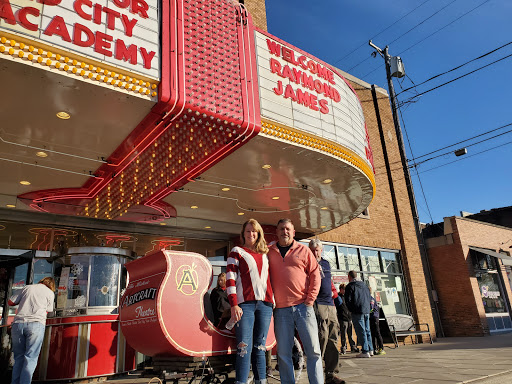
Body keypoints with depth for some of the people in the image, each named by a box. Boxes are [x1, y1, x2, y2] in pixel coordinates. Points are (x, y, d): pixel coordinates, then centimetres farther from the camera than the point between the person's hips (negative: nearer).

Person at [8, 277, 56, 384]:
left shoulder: (27, 287, 20)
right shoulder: (50, 293, 14)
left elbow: (10, 302, 23)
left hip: (18, 323, 3)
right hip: (36, 324, -3)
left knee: (19, 357, 11)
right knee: (31, 358, -2)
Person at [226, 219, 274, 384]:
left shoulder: (265, 254, 19)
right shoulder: (237, 252, 6)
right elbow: (230, 279, -3)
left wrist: (272, 301, 13)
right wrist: (234, 305, -12)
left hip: (265, 304, 4)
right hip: (245, 303, -4)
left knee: (260, 348, 8)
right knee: (244, 348, -8)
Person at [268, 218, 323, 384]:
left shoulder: (303, 250, 8)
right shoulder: (269, 252, 10)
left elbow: (315, 274, 6)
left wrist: (310, 299, -3)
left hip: (303, 307, 0)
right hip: (281, 310, 1)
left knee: (313, 350, 1)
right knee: (283, 353, 3)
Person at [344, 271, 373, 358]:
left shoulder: (350, 286, -6)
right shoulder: (364, 285, 16)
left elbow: (348, 300, -10)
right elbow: (369, 298, 19)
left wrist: (351, 310, 2)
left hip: (357, 312, -7)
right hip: (367, 311, 7)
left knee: (361, 331, -5)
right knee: (367, 330, 13)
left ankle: (365, 351, -7)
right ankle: (370, 350, 17)